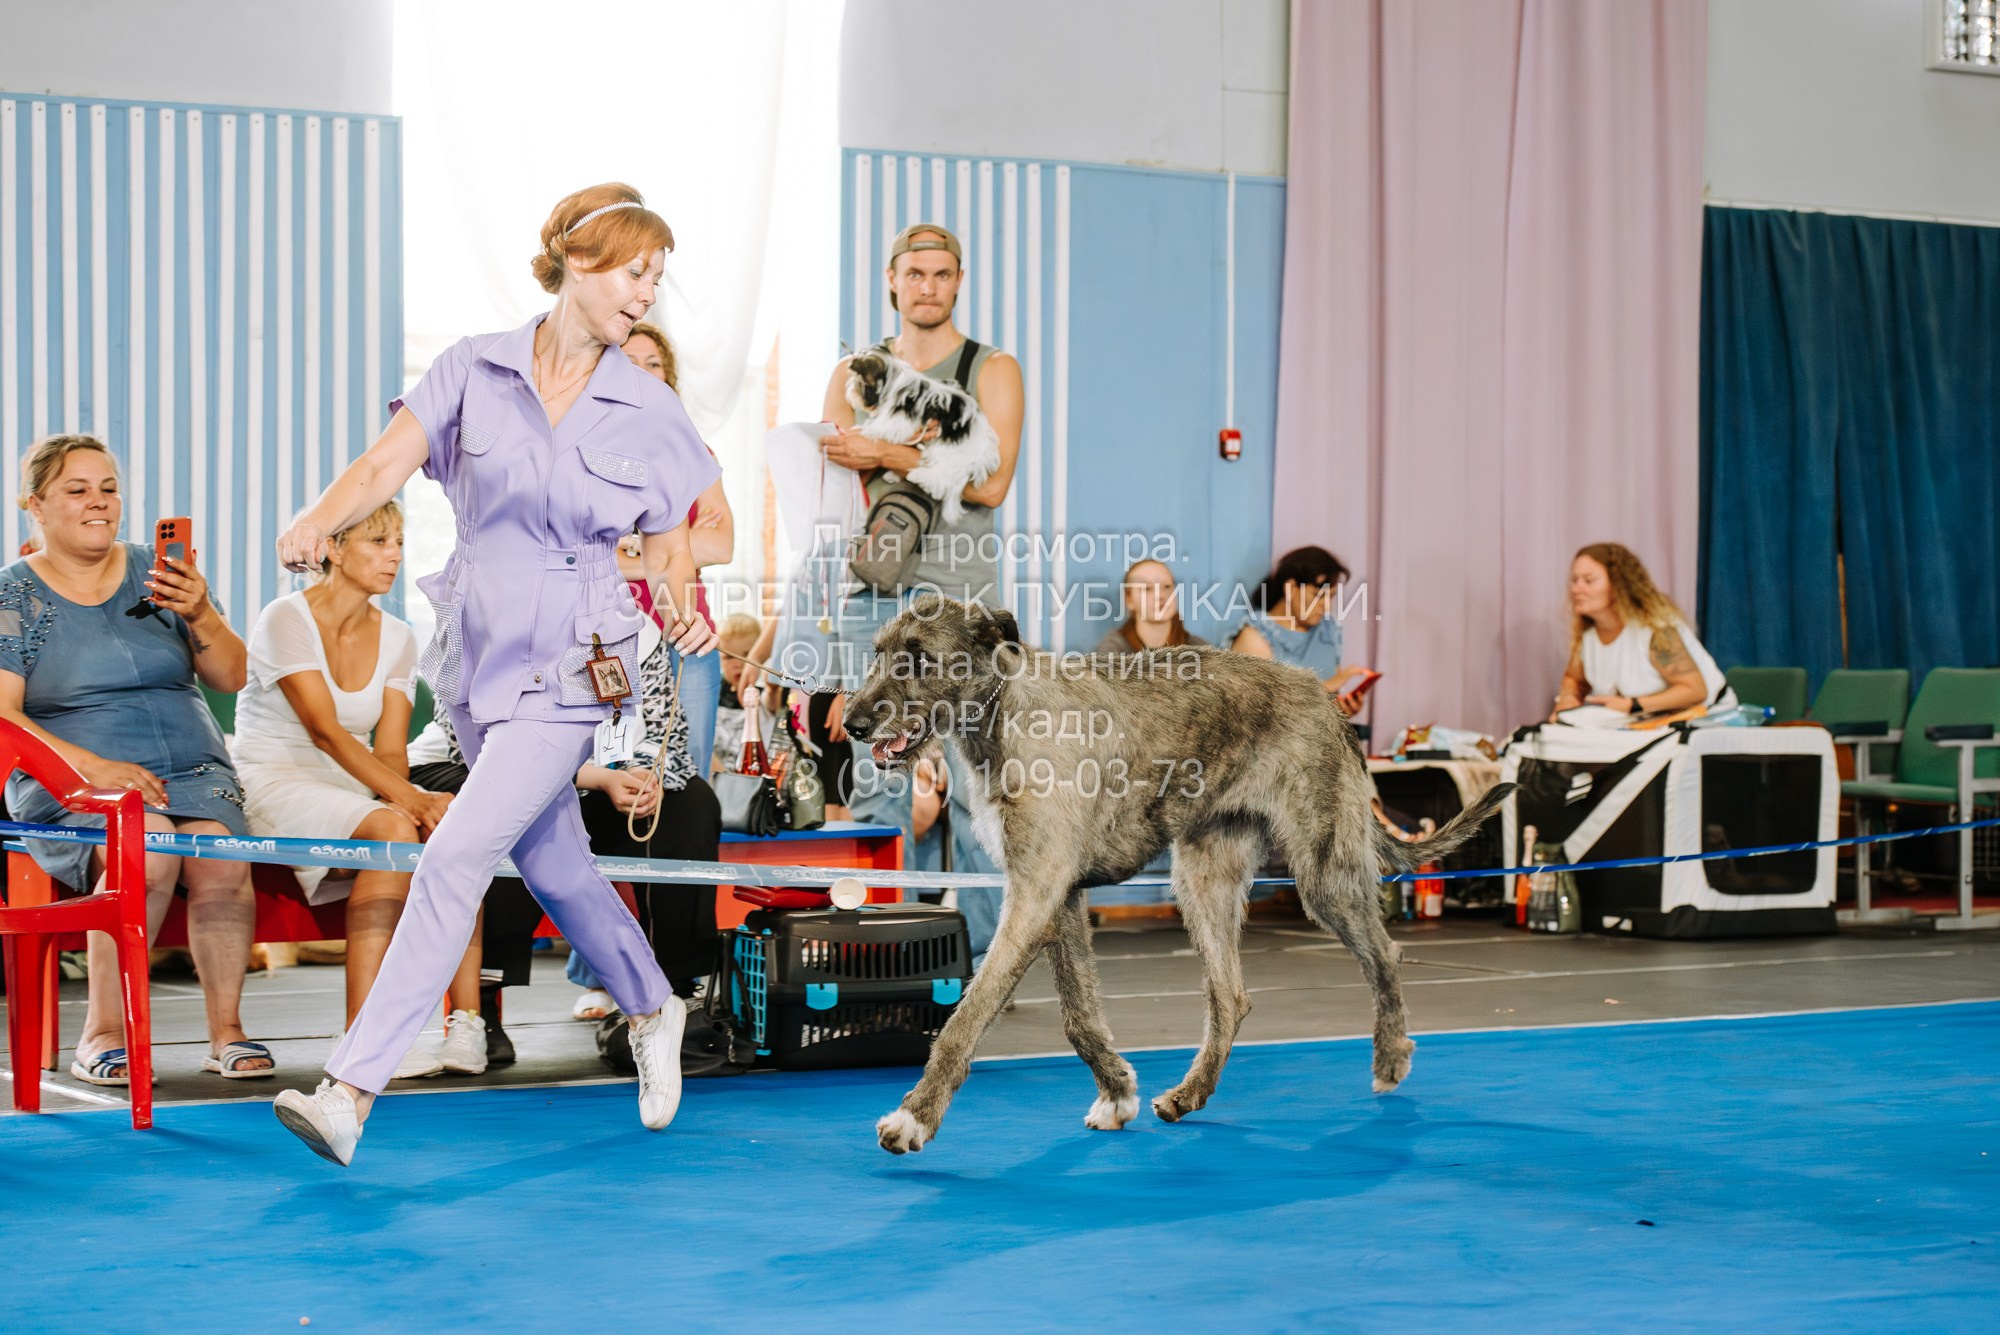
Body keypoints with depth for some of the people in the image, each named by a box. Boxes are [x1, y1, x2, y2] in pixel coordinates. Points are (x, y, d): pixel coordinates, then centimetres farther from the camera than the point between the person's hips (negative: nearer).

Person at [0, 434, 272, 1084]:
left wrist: (199, 615, -12)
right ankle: (103, 1033, -24)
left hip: (191, 768, 3)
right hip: (68, 786, -2)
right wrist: (95, 768, -19)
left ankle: (227, 1030, -18)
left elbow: (231, 678, 9)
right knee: (149, 850, -34)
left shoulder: (158, 574, 12)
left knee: (221, 857, -30)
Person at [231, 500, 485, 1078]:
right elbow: (324, 730, -21)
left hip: (352, 792, 6)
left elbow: (390, 749, 2)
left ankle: (466, 1023, -28)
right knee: (393, 831, -34)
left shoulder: (397, 637, 9)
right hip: (274, 787, -6)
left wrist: (409, 796, -22)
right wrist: (406, 797, -32)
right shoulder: (287, 619, -9)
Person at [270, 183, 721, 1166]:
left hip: (570, 669, -3)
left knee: (457, 856, -14)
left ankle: (351, 1089, -13)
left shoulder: (652, 414, -2)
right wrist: (320, 519, -30)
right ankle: (652, 1010, 44)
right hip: (478, 649, 3)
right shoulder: (474, 371, -2)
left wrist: (685, 614, -14)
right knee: (552, 861, 18)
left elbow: (669, 550, 7)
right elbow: (384, 465, -10)